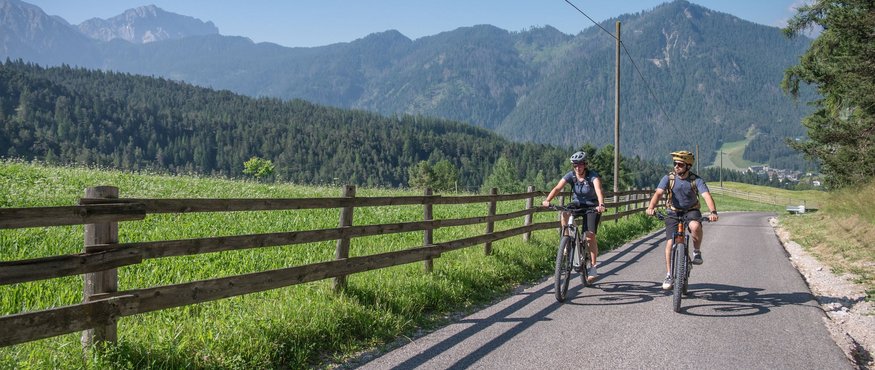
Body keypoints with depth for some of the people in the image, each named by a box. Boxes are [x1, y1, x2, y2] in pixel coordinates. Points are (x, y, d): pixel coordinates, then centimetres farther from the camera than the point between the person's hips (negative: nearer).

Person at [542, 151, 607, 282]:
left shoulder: (593, 176, -22)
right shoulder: (570, 175, -13)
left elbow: (599, 190, -40)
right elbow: (557, 188, -26)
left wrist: (601, 205, -60)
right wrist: (547, 200, -43)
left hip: (592, 207, -3)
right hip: (577, 204, 3)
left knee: (590, 236, -14)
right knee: (564, 214, -32)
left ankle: (593, 266, 2)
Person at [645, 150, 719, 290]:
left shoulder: (696, 180, -13)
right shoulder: (668, 178, -11)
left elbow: (707, 195, -27)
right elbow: (658, 193, -24)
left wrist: (713, 212, -46)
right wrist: (651, 207, -45)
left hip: (691, 211, -1)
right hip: (673, 213, 1)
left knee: (695, 226, -36)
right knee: (670, 243, -9)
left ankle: (697, 252, -8)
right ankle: (669, 275, 3)